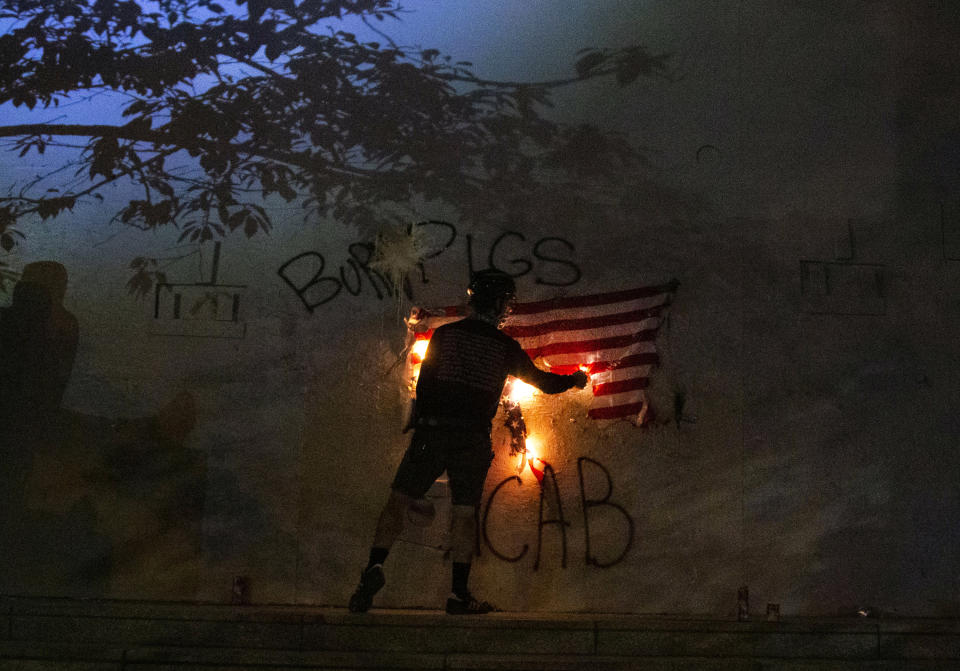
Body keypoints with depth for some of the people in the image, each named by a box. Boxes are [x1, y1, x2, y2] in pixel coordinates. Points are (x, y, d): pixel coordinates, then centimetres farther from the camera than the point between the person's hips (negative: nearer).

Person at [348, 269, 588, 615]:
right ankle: (459, 593, 5)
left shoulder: (444, 333, 6)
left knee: (398, 500, 4)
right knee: (465, 512, 6)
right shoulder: (506, 346, 7)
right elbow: (543, 382, 19)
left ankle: (375, 566, -13)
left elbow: (424, 385, 6)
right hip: (474, 439, 0)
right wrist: (574, 380, 38)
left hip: (432, 432, 0)